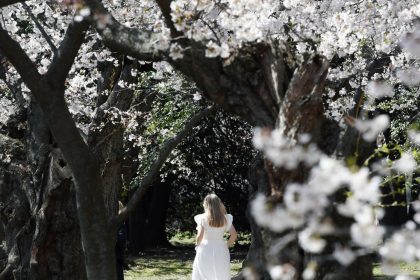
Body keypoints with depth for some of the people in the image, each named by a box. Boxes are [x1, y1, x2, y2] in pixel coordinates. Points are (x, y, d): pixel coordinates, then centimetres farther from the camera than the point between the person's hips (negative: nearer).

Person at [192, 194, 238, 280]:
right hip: (221, 253, 2)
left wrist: (197, 245, 1)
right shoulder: (225, 218, 1)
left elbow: (200, 235, -16)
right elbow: (234, 234, -4)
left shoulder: (203, 218, -7)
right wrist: (227, 245, 8)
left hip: (205, 251, -2)